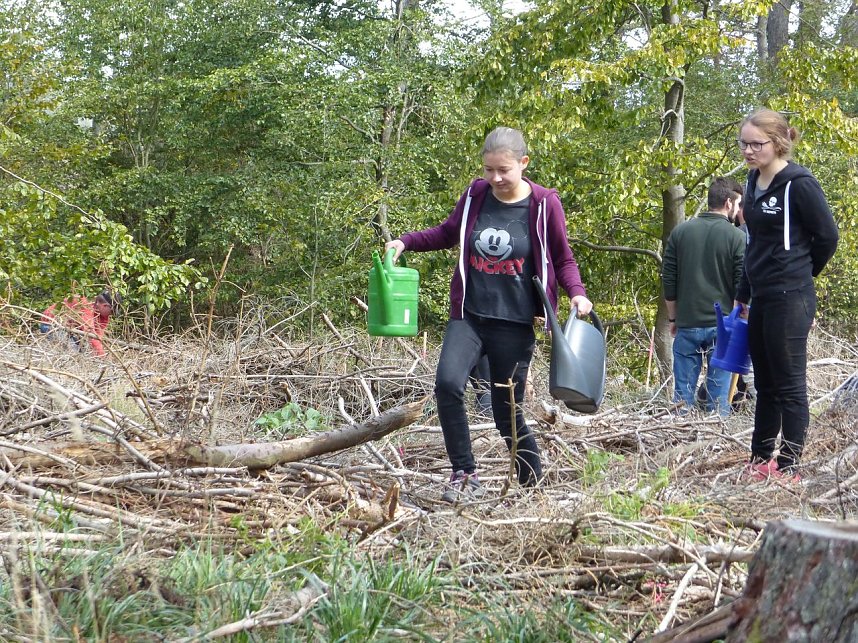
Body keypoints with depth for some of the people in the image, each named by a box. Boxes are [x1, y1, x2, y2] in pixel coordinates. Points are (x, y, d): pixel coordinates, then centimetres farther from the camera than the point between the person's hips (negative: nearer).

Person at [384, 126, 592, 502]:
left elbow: (563, 259, 5)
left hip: (514, 325, -2)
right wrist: (406, 241, 6)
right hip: (469, 315, 2)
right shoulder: (475, 196, 2)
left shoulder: (544, 204, -5)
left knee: (507, 411, 4)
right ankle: (464, 474, -9)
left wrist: (577, 293, -13)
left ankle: (534, 486, 25)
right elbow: (449, 234, 20)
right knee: (447, 383, -22)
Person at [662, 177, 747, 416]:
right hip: (722, 325, -2)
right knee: (719, 394, 3)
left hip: (687, 325, 2)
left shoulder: (680, 232, 4)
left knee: (683, 392, 6)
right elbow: (743, 288, -6)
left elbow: (668, 280, 6)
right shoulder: (737, 237, -5)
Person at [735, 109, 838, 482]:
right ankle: (760, 460, 23)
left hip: (789, 300, -8)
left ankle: (789, 466, 4)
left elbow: (827, 237, -9)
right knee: (765, 384, 14)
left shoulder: (799, 184, -14)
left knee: (789, 384, -2)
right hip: (761, 298, 8)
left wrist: (798, 275, 4)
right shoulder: (754, 182, 11)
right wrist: (743, 295, 18)